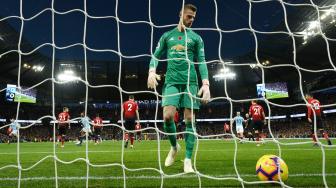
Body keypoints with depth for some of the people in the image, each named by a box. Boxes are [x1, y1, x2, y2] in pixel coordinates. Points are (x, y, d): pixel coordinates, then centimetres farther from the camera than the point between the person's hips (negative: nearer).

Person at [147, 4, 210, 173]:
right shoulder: (167, 35, 16)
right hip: (172, 81, 1)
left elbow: (201, 62, 5)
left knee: (189, 119, -4)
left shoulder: (196, 38, 12)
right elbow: (156, 56, 13)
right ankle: (174, 146, 16)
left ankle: (188, 160, 5)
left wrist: (206, 84, -9)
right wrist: (152, 71, -9)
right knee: (167, 116, -13)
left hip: (190, 81, 0)